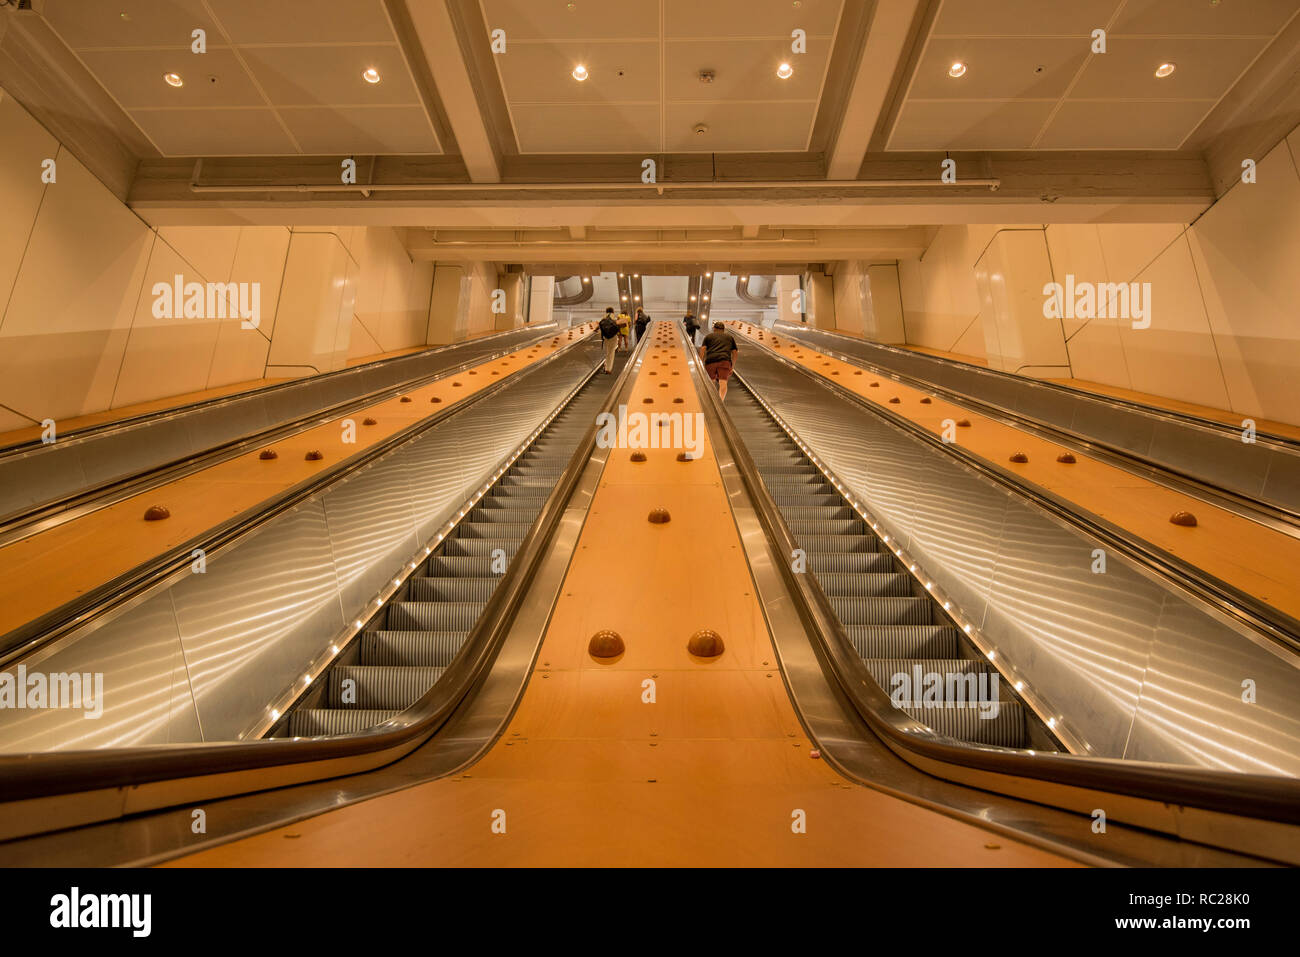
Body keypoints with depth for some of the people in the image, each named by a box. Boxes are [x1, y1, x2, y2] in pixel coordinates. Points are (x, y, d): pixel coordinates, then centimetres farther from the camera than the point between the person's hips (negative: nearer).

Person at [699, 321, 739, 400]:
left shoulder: (709, 336, 23)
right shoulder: (730, 337, 28)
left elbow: (703, 349, 9)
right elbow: (734, 352, 21)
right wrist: (732, 367, 24)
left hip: (710, 360, 0)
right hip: (724, 360, 0)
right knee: (723, 382, -12)